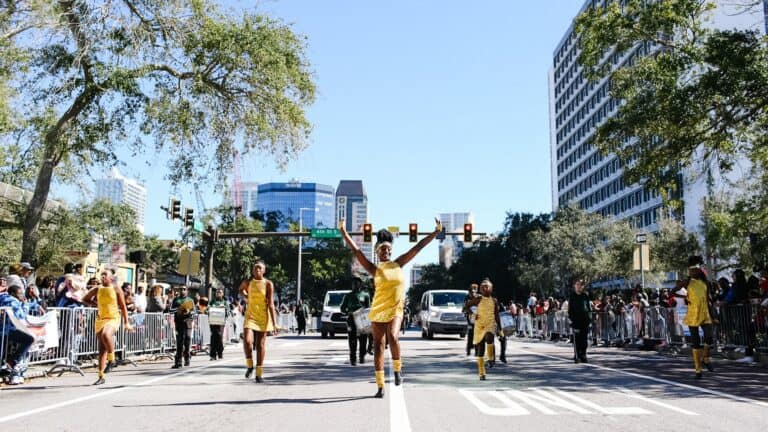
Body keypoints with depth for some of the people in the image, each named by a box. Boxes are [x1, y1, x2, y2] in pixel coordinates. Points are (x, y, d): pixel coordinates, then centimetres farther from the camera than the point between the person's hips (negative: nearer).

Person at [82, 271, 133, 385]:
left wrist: (127, 323, 0)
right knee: (101, 349, 4)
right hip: (101, 319, 4)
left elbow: (123, 307, 2)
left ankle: (111, 360, -16)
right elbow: (85, 299, 21)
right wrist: (95, 304, 7)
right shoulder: (97, 290, 8)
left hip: (113, 319, -4)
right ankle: (101, 377, 10)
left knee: (105, 335, -36)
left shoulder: (117, 290, 0)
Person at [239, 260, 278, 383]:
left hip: (263, 317, -1)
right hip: (250, 316, 1)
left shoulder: (268, 284, -7)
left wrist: (274, 322, -15)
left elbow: (271, 304, -10)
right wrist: (246, 297, 8)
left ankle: (259, 373, 14)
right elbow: (241, 289, 27)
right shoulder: (247, 282, 1)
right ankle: (249, 365, 6)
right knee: (247, 341, -18)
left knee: (261, 345, 4)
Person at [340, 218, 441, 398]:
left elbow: (417, 247, 7)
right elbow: (356, 251, -4)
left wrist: (436, 232, 8)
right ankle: (380, 386, 10)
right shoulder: (374, 269, 1)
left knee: (393, 337, -25)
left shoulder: (398, 264, 8)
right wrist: (344, 232, -8)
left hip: (396, 310, 0)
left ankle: (398, 369, 0)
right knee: (378, 346, 2)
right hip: (378, 310, 0)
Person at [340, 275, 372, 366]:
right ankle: (353, 359, -5)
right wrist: (348, 312, -7)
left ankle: (362, 357, 15)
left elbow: (368, 308, 10)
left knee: (363, 340, 1)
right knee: (352, 341, -6)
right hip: (352, 319, 0)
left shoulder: (365, 295, 12)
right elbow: (342, 308, 14)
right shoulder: (348, 296, 14)